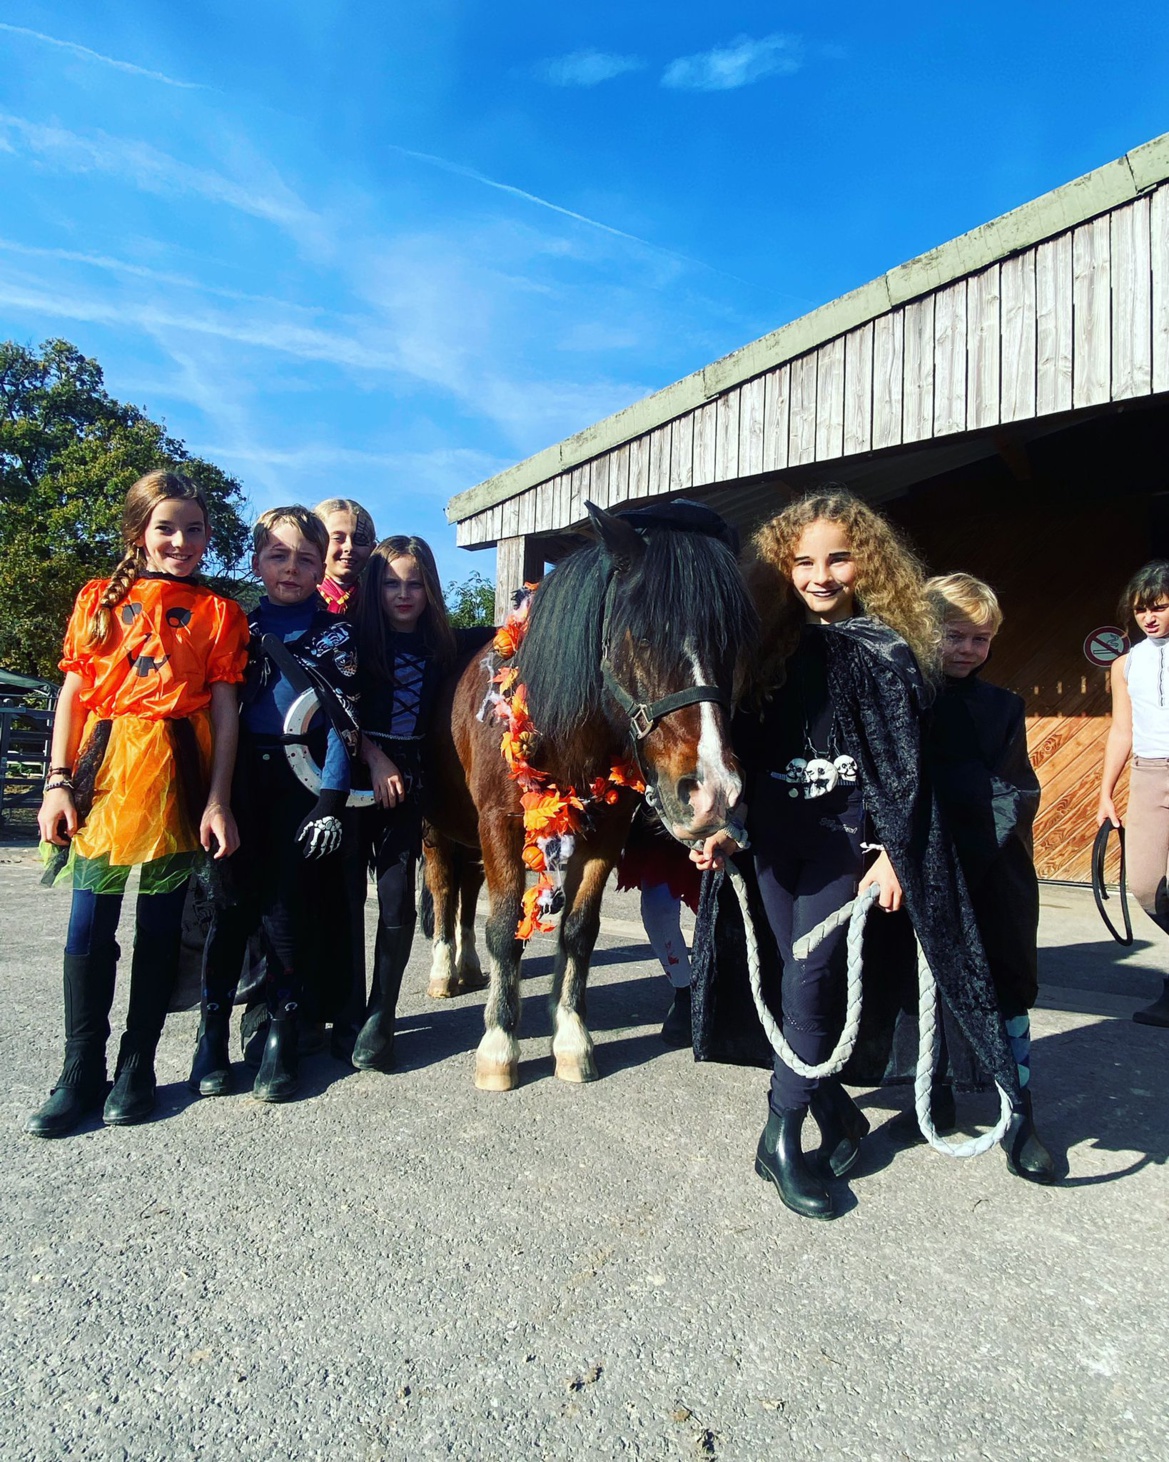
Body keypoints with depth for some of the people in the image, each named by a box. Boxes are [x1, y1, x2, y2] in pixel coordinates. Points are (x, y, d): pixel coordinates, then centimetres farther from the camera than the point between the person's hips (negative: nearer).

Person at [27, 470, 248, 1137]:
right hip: (103, 765, 2)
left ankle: (138, 1068, 22)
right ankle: (81, 1074, 19)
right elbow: (72, 694, 8)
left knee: (161, 925, 7)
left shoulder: (218, 611, 6)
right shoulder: (99, 600, 11)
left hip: (176, 772, -1)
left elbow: (225, 709, 1)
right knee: (90, 926, 5)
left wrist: (219, 801, -6)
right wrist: (59, 782, -1)